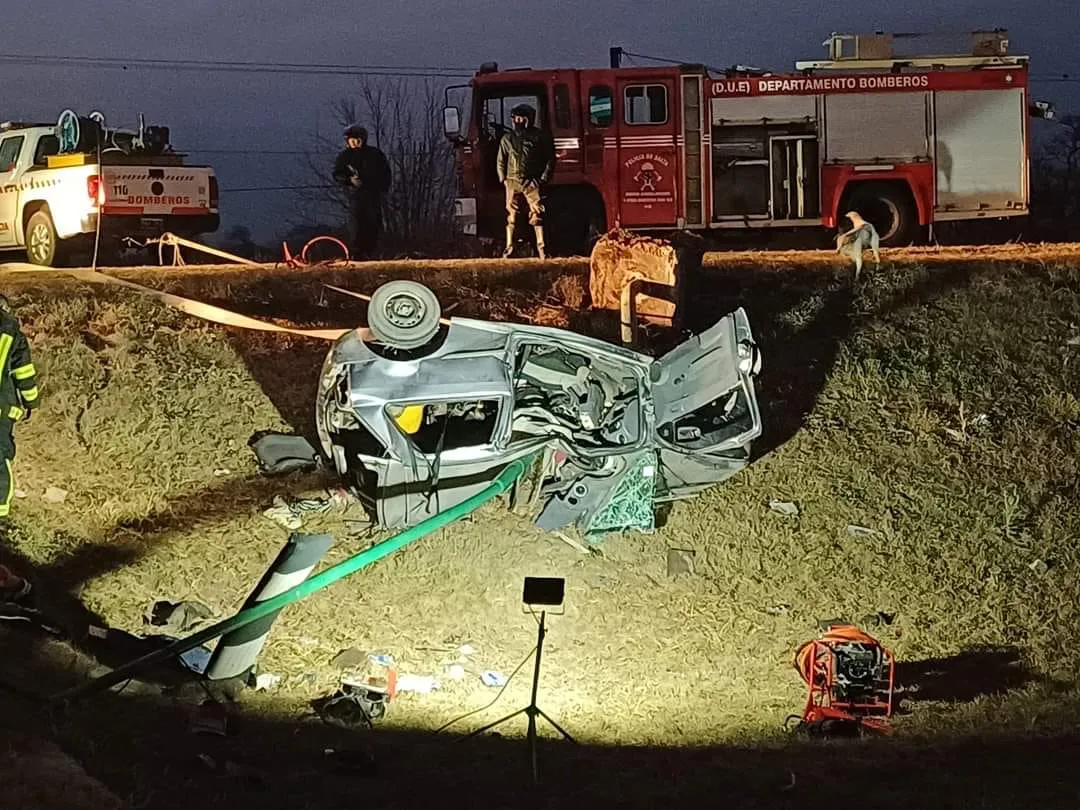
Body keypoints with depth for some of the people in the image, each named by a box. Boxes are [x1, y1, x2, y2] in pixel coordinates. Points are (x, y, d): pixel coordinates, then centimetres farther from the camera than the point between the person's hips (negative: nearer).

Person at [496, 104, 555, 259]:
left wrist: (544, 179, -2)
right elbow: (501, 161, 18)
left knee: (537, 214, -9)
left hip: (532, 182, -3)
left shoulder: (540, 137, 3)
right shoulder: (507, 138, 12)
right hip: (512, 181, 3)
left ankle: (541, 247, -10)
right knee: (511, 214, 3)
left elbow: (550, 159, 5)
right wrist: (503, 179, 7)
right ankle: (509, 247, 7)